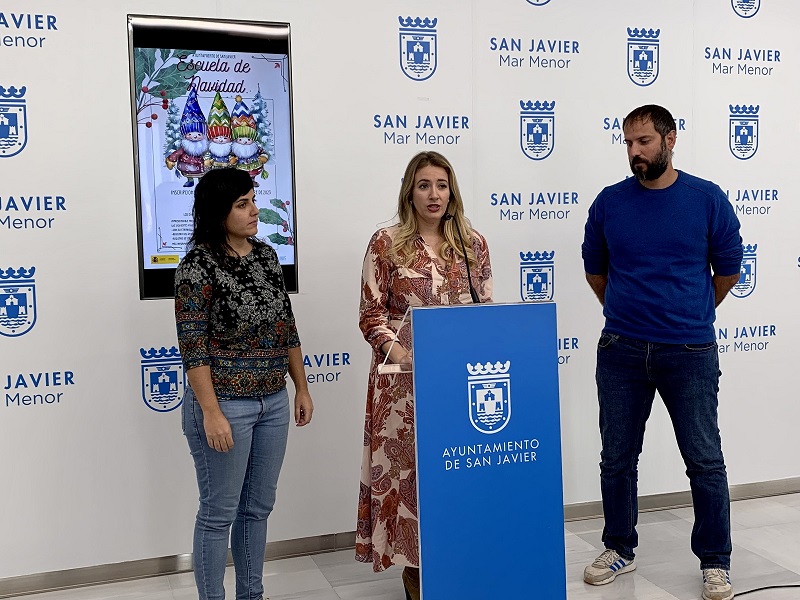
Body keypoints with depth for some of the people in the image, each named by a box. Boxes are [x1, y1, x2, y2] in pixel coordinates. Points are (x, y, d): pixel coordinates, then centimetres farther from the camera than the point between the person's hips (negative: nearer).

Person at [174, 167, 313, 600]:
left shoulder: (266, 255, 7)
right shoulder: (198, 265, -13)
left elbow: (287, 327, 13)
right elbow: (193, 346, -16)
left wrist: (301, 387, 12)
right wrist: (211, 413, -19)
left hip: (273, 403, 7)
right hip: (225, 405, -7)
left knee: (258, 508, 16)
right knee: (219, 514, 6)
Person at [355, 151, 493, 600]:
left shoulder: (474, 243, 8)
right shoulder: (386, 243, -1)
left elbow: (488, 308, 11)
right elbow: (371, 315, -3)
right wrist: (402, 355, -17)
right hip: (405, 381, -3)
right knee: (408, 467, 2)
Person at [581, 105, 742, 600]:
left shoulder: (708, 199, -2)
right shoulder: (609, 202, 2)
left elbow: (728, 268, 9)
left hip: (690, 352, -2)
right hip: (622, 351, 2)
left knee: (705, 461, 4)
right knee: (618, 459, 10)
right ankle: (620, 549, 27)